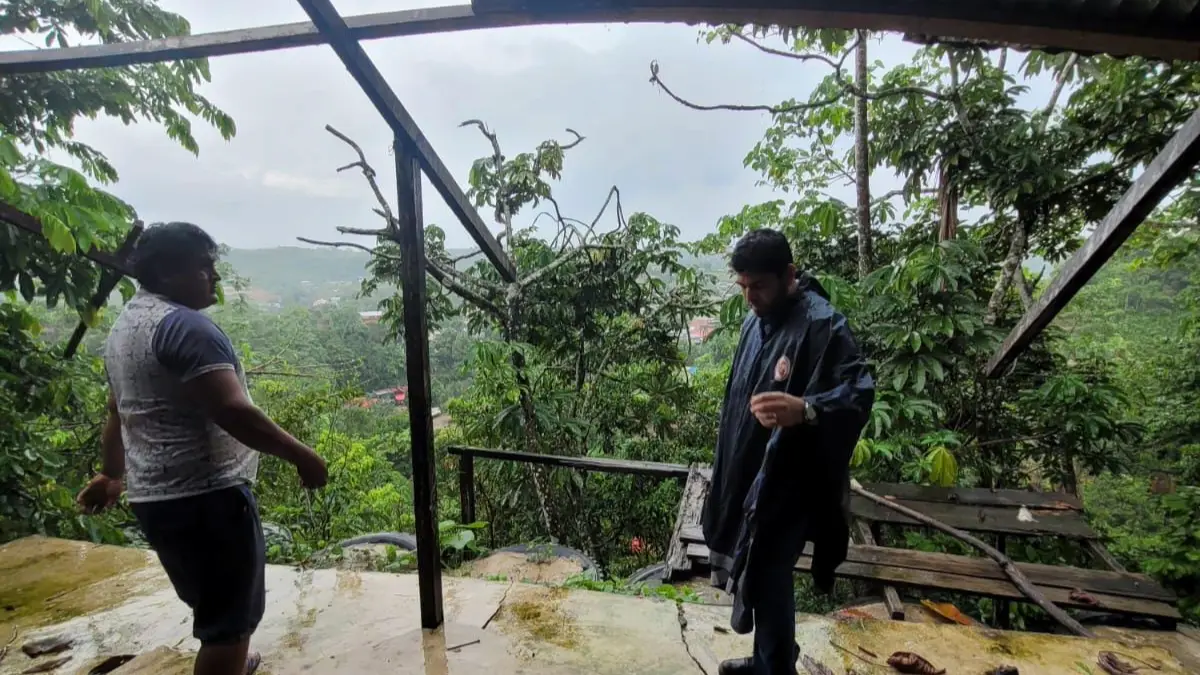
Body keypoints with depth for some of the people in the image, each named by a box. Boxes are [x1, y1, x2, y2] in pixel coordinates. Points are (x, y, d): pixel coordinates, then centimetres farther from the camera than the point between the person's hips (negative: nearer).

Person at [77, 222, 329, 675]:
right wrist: (302, 456, -22)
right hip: (205, 495, -10)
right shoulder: (185, 325, -19)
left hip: (152, 495, 10)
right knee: (231, 616, 4)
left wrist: (111, 475, 34)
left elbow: (117, 413, 23)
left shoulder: (124, 325, 14)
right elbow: (231, 411, -28)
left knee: (211, 602, 29)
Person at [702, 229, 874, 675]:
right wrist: (728, 466, 20)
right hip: (747, 470, 9)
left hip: (788, 480, -8)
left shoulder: (823, 324, -18)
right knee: (753, 571, 20)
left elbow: (859, 394, -24)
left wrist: (805, 409, -45)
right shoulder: (755, 320, 8)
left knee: (766, 577, 0)